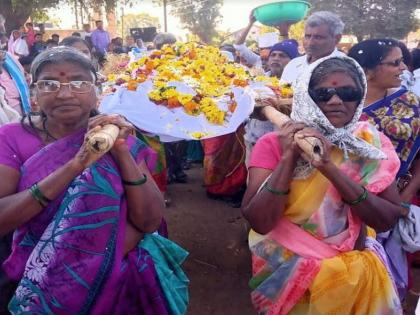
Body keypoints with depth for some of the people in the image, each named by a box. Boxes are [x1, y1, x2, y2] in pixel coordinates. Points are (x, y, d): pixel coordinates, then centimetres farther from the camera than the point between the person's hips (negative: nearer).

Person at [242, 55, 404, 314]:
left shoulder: (372, 144, -1)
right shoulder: (274, 144, -8)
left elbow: (388, 220, -11)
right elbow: (259, 222, -16)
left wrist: (330, 168, -21)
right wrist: (289, 157, -23)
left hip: (356, 261, 3)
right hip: (287, 262, -2)